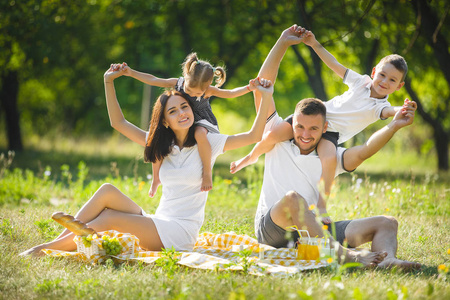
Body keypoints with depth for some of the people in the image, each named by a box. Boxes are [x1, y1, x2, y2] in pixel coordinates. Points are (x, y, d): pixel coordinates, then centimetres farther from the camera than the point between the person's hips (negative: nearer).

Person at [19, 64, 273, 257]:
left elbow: (253, 136, -10)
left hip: (181, 234, -5)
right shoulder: (164, 147, 13)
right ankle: (62, 241, -20)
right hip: (157, 225, 5)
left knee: (109, 218, -21)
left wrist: (266, 98, -22)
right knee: (108, 191, -16)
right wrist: (109, 82, 7)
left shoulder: (207, 143, -1)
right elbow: (119, 123, 14)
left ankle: (48, 249, -17)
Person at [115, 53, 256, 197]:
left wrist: (249, 88, -23)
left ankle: (207, 173, -27)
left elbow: (230, 93, -8)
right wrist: (131, 73, -7)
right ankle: (156, 178, 10)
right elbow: (152, 80, -4)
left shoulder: (208, 91, -16)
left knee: (200, 134, -41)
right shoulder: (177, 83, -10)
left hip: (202, 123, -5)